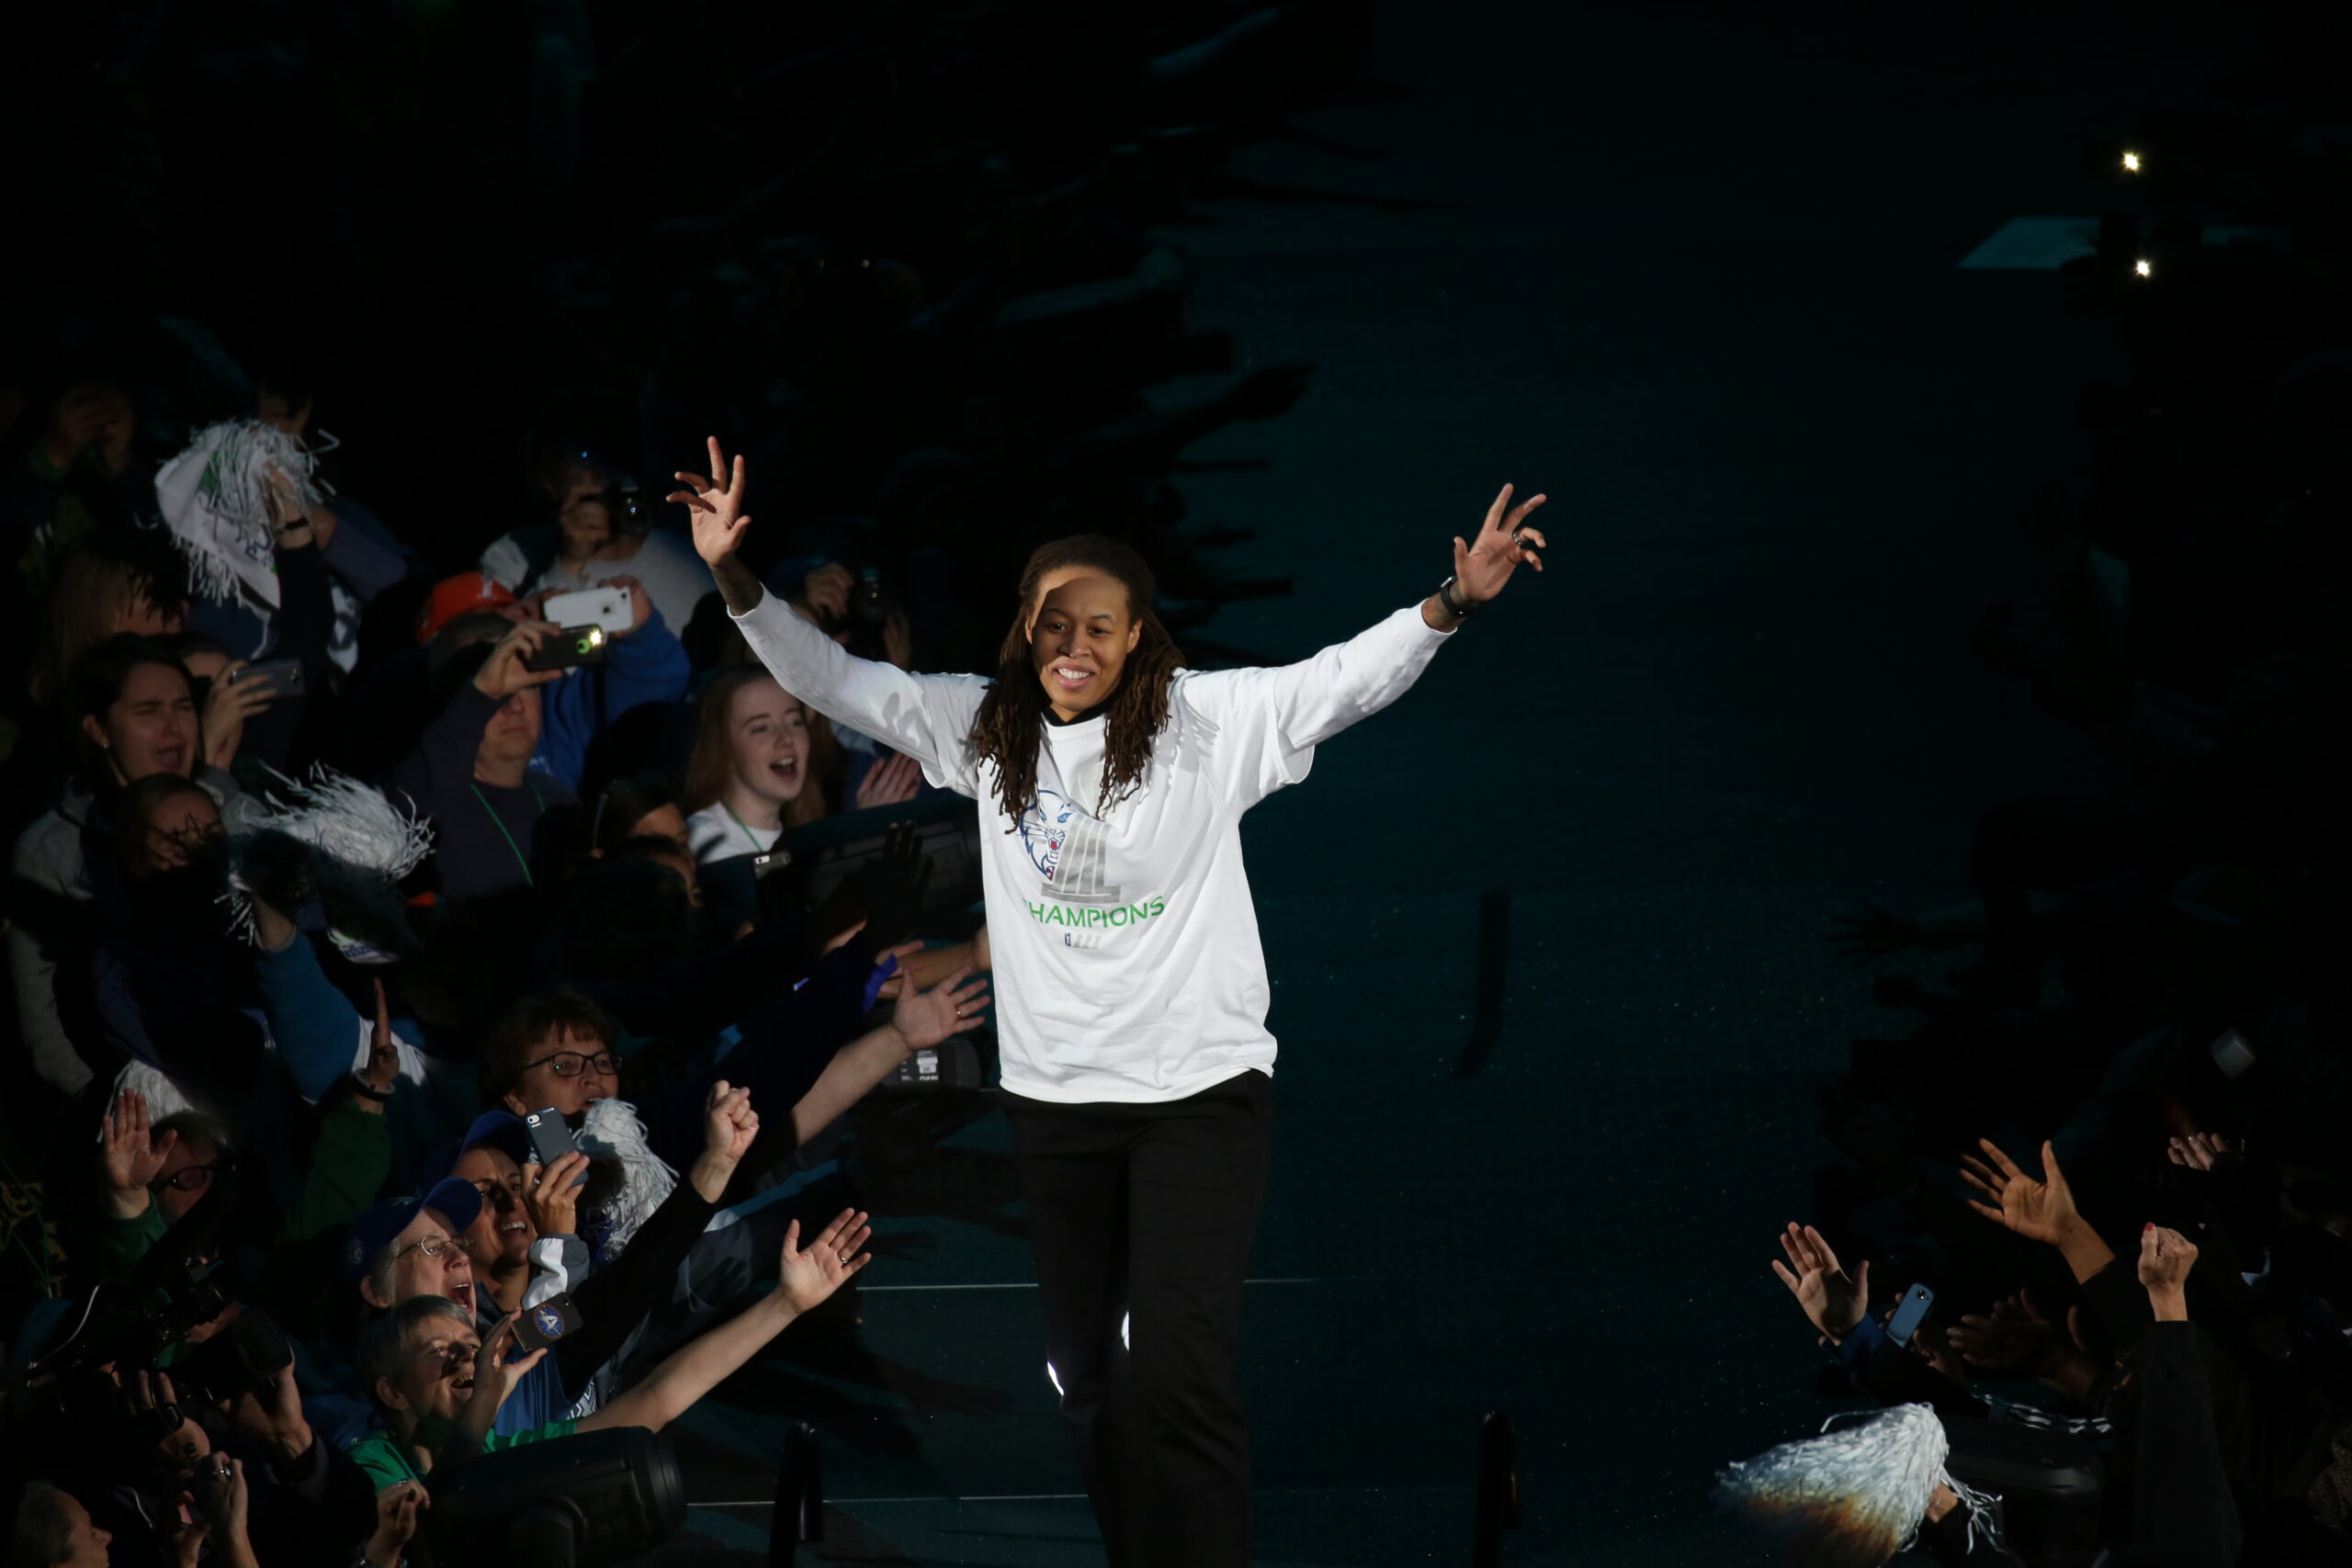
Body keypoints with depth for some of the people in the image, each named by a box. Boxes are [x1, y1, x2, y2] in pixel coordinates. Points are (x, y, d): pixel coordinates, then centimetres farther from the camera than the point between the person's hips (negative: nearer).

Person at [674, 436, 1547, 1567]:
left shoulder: (1211, 721, -7)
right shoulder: (987, 728, 3)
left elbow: (1349, 678, -13)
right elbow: (832, 681, 5)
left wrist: (1452, 602, -29)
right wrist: (737, 582, -8)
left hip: (1200, 1090, -4)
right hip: (1054, 1093, 4)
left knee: (1177, 1374, -15)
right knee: (1088, 1377, 12)